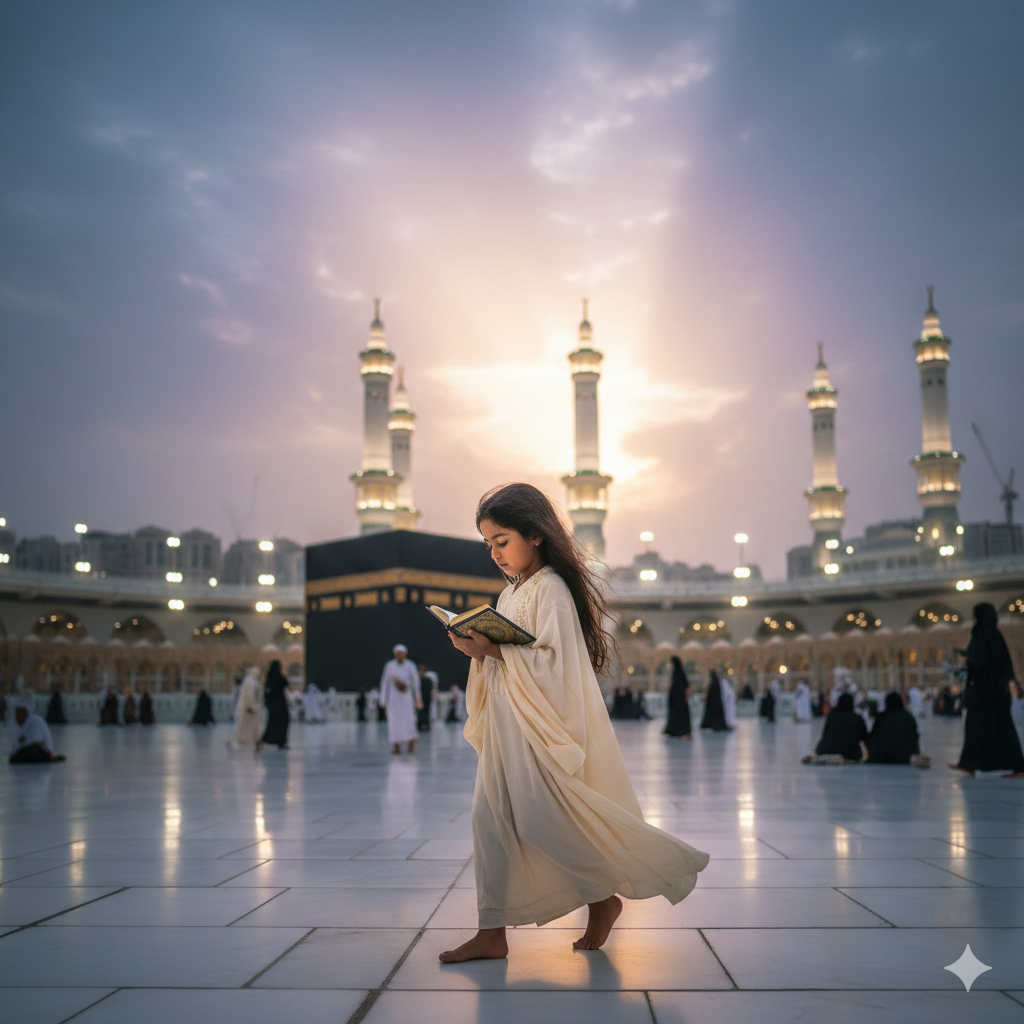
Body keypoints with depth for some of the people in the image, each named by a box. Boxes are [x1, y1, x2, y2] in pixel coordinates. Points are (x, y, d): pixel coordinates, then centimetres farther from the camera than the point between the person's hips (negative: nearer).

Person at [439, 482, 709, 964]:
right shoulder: (512, 593, 15)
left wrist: (495, 649, -24)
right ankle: (492, 933, 13)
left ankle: (603, 899, 17)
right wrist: (480, 651, 1)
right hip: (507, 727, 9)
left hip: (541, 729, -9)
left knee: (546, 821, -5)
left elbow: (553, 663, -21)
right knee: (492, 820, 6)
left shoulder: (550, 589, -13)